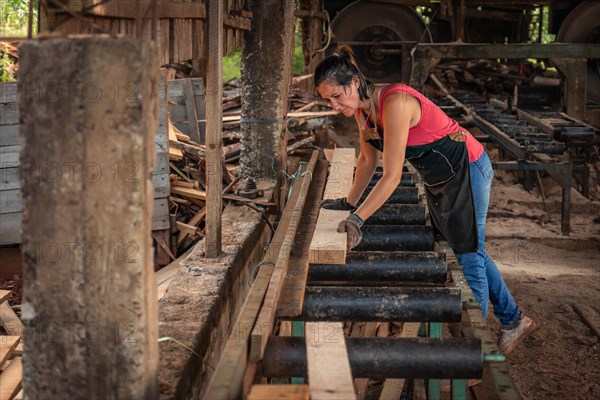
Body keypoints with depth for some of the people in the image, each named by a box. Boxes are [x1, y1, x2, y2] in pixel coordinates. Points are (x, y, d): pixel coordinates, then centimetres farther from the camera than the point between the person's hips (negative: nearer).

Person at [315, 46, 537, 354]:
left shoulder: (395, 103, -33)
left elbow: (392, 176, -34)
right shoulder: (362, 109, -6)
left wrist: (357, 219, -37)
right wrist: (349, 203, 10)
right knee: (468, 251, 18)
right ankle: (514, 320, 32)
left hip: (467, 170, -9)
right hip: (438, 178, 9)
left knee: (468, 255, -3)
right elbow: (367, 159, 10)